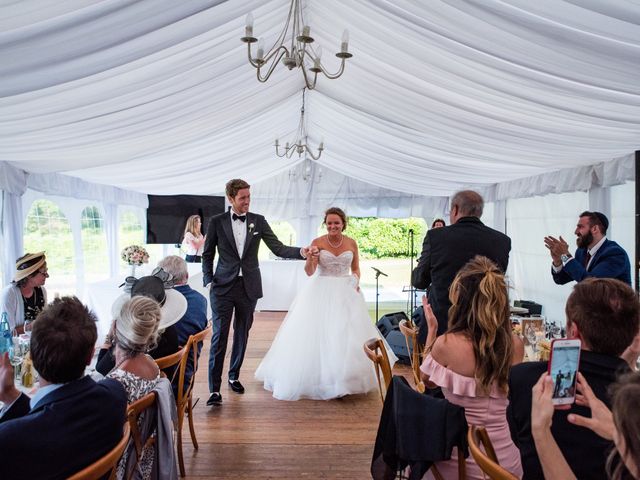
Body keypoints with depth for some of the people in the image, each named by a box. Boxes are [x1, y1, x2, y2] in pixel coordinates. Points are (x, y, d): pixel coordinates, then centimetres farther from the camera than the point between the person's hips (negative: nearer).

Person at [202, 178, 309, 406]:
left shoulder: (258, 221, 4)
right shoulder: (217, 222, 1)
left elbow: (278, 248, -1)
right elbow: (207, 254, 7)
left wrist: (301, 252, -17)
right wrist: (208, 281, -3)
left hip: (248, 286, 2)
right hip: (223, 286, -2)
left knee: (242, 334, 13)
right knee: (219, 336, -4)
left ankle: (234, 376, 32)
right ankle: (214, 388, 2)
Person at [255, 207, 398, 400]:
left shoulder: (351, 243, 3)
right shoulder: (317, 242, -5)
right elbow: (309, 272, -10)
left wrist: (356, 282, -5)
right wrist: (311, 257, -28)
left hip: (346, 292, 2)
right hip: (321, 292, -2)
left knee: (347, 335, 3)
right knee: (318, 334, -2)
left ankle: (346, 378, 20)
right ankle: (319, 376, 14)